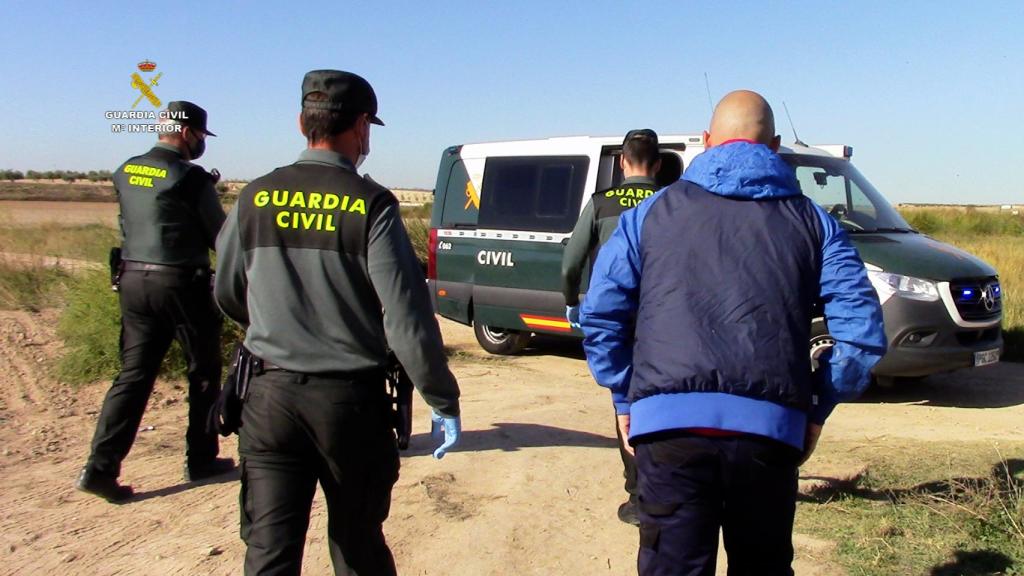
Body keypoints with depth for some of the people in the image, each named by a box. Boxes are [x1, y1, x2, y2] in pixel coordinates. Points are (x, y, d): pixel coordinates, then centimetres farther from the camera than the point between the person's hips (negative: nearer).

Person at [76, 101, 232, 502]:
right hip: (181, 284, -6)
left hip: (133, 281, 6)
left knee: (133, 374, 9)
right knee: (204, 373, 11)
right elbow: (220, 238, -6)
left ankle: (101, 467, 2)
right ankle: (200, 461, 20)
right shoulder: (191, 177, -12)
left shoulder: (124, 173, 8)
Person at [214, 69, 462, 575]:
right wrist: (444, 401, -5)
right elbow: (406, 315, -14)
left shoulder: (255, 198, 1)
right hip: (350, 399, -2)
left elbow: (227, 295, 13)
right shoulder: (370, 204, -11)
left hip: (271, 396, 2)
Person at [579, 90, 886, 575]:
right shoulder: (810, 221, 14)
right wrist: (817, 410, 15)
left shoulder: (652, 212, 12)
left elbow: (600, 315, 6)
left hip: (670, 425, -1)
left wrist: (626, 400, 14)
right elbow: (861, 329, 6)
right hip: (771, 428, 2)